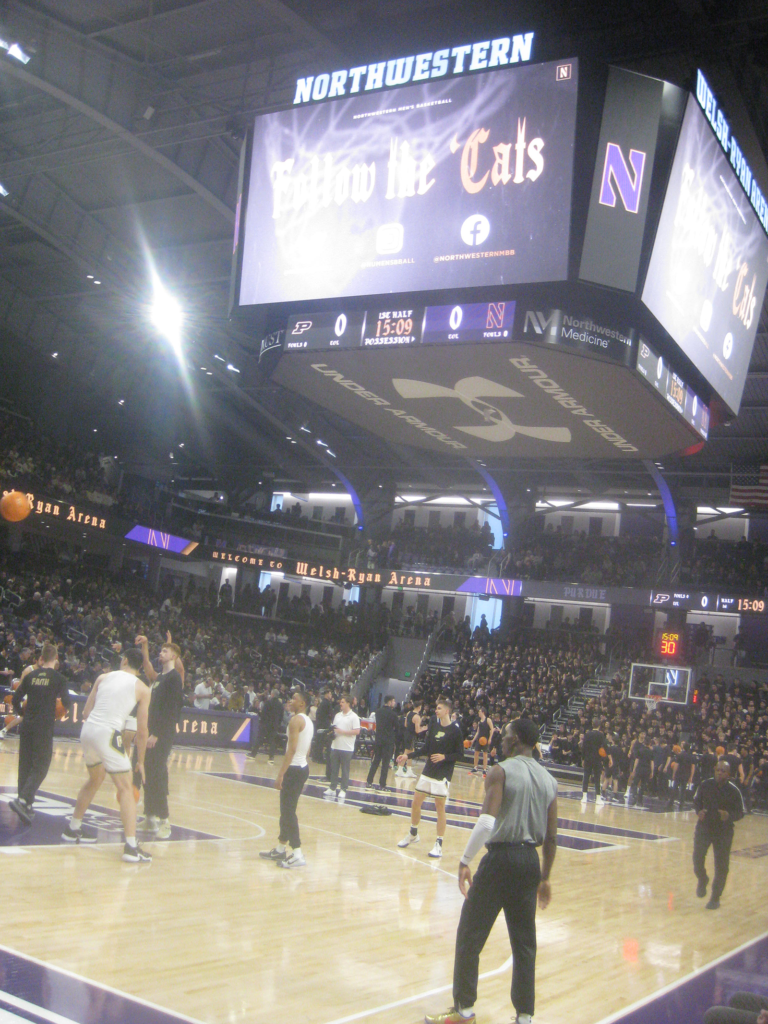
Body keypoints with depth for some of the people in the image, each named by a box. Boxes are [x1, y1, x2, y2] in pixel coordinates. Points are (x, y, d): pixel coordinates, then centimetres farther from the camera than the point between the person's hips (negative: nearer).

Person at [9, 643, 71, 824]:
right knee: (40, 767, -2)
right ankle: (22, 800, -21)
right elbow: (67, 703, -8)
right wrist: (66, 706, 14)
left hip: (26, 726, 5)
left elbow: (16, 700, 7)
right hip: (44, 727, -5)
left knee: (26, 765, 14)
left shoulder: (30, 675, 7)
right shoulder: (59, 678, -4)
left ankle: (26, 806, 19)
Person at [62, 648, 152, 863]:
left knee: (96, 779, 29)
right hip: (108, 733, -5)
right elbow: (142, 730, 5)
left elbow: (86, 713, 14)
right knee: (125, 789, 0)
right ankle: (131, 847, -10)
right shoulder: (142, 689, 5)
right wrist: (140, 761, 14)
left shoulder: (103, 677, 14)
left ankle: (73, 829, 42)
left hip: (87, 730, 5)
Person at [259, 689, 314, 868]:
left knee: (288, 811, -7)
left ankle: (297, 855, -10)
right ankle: (280, 848, 30)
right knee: (287, 810, 19)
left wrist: (281, 774, -22)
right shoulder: (308, 721, 14)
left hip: (294, 769, -10)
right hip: (303, 767, 10)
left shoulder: (296, 720, -15)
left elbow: (292, 749, -22)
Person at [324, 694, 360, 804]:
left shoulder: (354, 717, -7)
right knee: (333, 768, 8)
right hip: (335, 746, 6)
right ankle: (332, 788, 16)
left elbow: (357, 731, -12)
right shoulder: (338, 715, 13)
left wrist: (342, 731, -16)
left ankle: (343, 790, 8)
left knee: (345, 770, 1)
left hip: (347, 748, -5)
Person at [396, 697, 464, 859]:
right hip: (428, 771, 6)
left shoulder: (455, 729, -10)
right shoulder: (434, 724, 7)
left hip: (443, 775, -6)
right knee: (415, 803, 9)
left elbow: (460, 753, -9)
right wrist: (408, 756, 8)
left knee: (440, 807, -2)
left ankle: (439, 844, 8)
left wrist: (444, 757, -23)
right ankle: (413, 834, 29)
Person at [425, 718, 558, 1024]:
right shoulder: (548, 780, 9)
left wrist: (465, 860, -16)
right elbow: (551, 838, 11)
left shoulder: (501, 771, -10)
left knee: (469, 937, 7)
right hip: (530, 860, 6)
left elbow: (486, 822, -23)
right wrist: (545, 878, 20)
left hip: (501, 857, -6)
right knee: (524, 942, 14)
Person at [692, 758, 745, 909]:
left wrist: (729, 816, -26)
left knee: (721, 867, 2)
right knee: (697, 859, -5)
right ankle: (702, 880, 30)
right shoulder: (705, 785, -7)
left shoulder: (734, 791, -12)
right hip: (704, 828, 1)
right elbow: (696, 800, 8)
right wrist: (698, 811, -12)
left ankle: (715, 897, 20)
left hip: (724, 832, -1)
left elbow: (740, 812, -5)